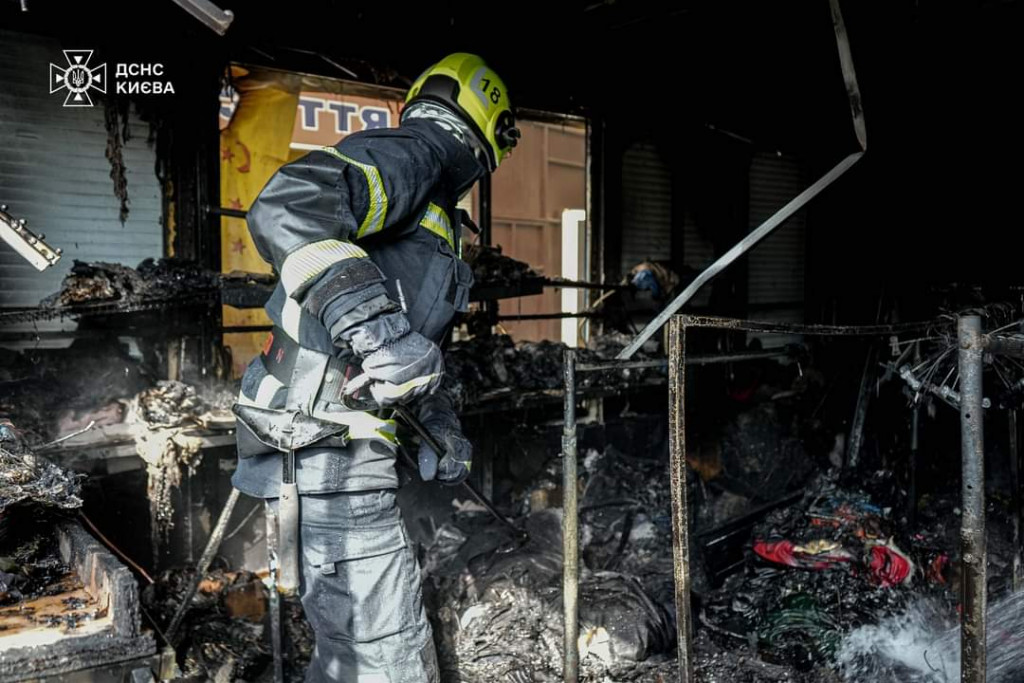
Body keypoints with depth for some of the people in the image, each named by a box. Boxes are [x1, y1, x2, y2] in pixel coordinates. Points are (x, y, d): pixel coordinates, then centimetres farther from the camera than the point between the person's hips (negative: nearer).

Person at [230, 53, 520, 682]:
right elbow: (282, 210, -27)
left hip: (344, 454, 11)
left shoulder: (432, 216, 24)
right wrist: (366, 317, -35)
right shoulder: (411, 153, -8)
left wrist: (443, 425, 17)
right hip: (328, 454, -11)